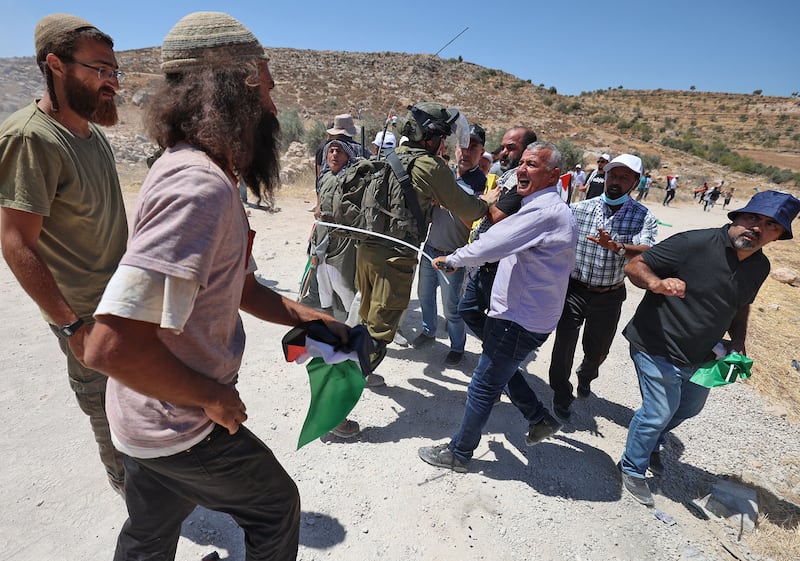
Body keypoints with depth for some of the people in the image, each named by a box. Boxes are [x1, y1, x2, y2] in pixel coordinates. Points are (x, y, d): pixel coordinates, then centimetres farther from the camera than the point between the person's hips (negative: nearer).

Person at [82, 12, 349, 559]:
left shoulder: (205, 174, 4)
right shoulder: (199, 188, -30)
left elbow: (241, 287, 11)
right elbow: (112, 346, -35)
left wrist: (313, 318, 5)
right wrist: (215, 398, -21)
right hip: (182, 428, -8)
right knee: (275, 505, 17)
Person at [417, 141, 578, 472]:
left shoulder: (544, 210, -23)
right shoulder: (549, 208, 12)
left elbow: (489, 246, -28)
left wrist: (450, 260, -11)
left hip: (520, 320, -10)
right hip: (525, 313, 10)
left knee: (483, 388, 3)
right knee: (501, 368, 28)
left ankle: (459, 453, 21)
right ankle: (540, 419, 42)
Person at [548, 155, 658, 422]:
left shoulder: (644, 217, -5)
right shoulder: (579, 208, -4)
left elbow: (646, 253, -23)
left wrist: (617, 247, -41)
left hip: (609, 296, 2)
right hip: (574, 289, -1)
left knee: (598, 350, 19)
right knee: (564, 345, -1)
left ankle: (586, 376, 53)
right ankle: (561, 395, 24)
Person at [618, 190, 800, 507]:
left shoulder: (759, 266, 1)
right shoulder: (694, 244, -23)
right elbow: (634, 266, -21)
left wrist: (738, 340, 3)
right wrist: (657, 283, -42)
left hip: (700, 357, 8)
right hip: (657, 349, -8)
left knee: (689, 408, 26)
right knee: (659, 413, 0)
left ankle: (652, 445, 56)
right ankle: (633, 469, 28)